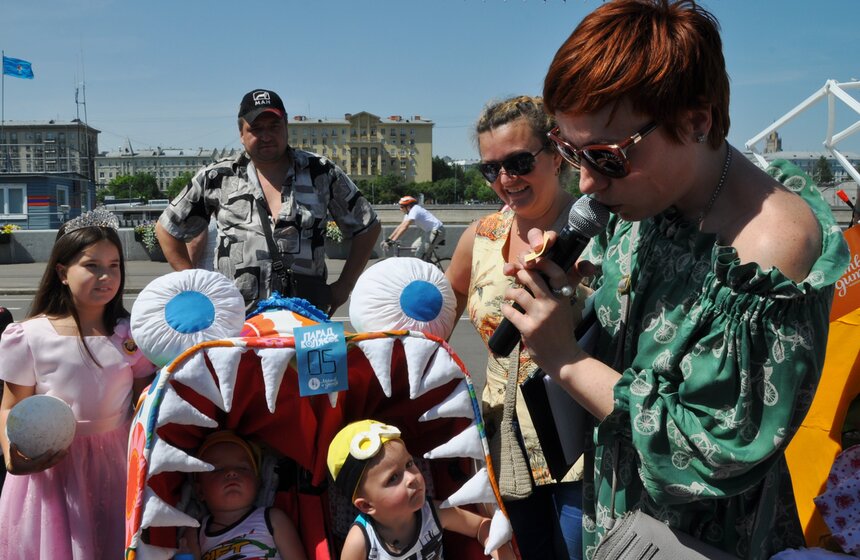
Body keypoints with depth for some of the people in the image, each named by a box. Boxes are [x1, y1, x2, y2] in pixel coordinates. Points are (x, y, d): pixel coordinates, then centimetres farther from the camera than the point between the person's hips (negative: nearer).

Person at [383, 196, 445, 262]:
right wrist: (388, 239, 3)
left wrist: (392, 241, -33)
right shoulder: (409, 213, 10)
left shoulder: (414, 210, -20)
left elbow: (405, 227, -29)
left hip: (436, 231, -10)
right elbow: (401, 226, 9)